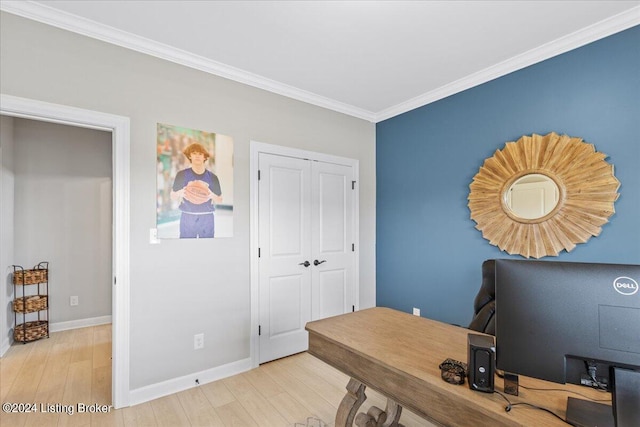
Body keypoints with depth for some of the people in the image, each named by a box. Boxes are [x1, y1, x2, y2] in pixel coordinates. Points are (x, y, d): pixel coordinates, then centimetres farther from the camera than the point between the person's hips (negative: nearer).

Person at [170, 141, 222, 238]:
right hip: (187, 217, 0)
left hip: (207, 218, 1)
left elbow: (220, 200, 8)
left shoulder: (212, 177, 3)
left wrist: (212, 195, -13)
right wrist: (180, 193, -12)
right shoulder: (182, 174, 2)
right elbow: (173, 196, 10)